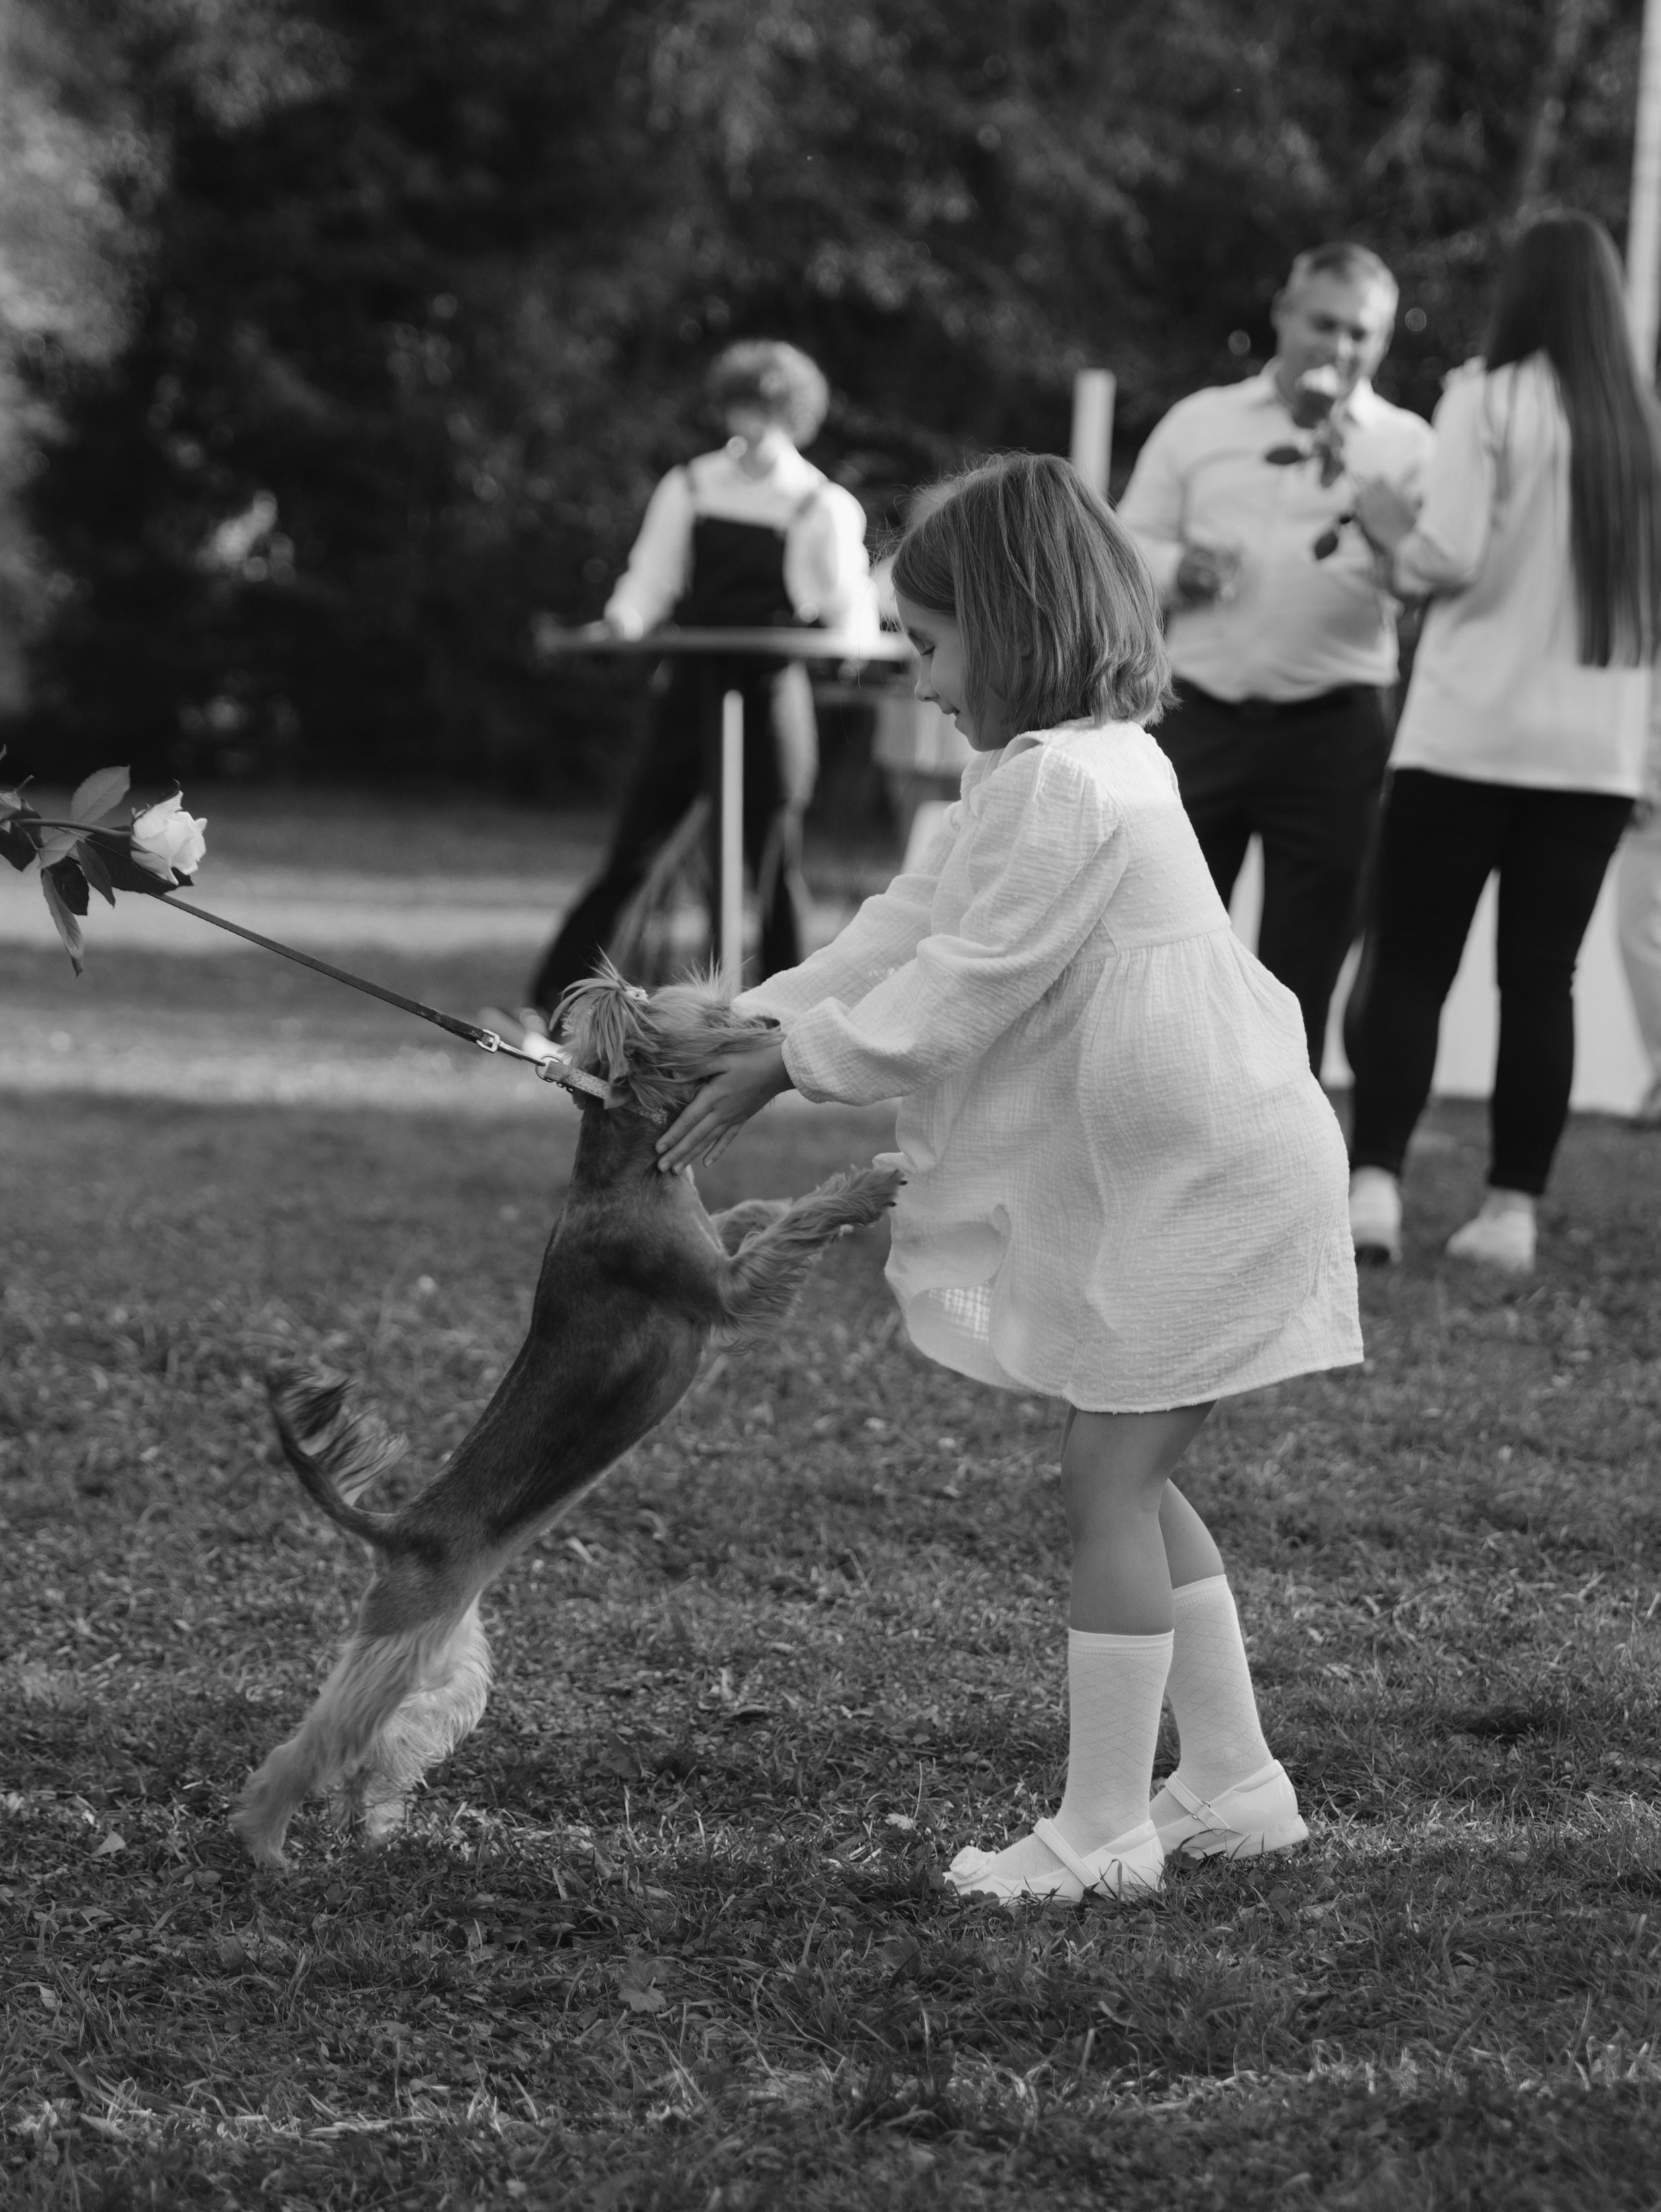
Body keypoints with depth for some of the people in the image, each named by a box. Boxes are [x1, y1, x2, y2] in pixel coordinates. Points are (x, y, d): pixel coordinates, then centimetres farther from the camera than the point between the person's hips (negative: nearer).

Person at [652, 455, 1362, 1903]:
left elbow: (948, 993, -20)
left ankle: (1103, 1830, 4)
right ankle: (1235, 1783, 24)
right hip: (1163, 1180, 10)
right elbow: (913, 929, 13)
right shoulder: (1072, 767, 13)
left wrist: (781, 1068, -11)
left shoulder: (1066, 784, -20)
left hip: (1198, 1183, -10)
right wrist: (729, 1023, 8)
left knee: (1110, 1483, -3)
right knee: (1132, 1480, 16)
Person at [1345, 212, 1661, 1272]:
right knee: (1542, 977, 7)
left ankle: (1376, 1180, -9)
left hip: (1470, 735, -3)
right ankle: (1515, 1207, 3)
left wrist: (1385, 524, 8)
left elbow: (1449, 560, -11)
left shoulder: (1489, 398, -6)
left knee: (1410, 964, 3)